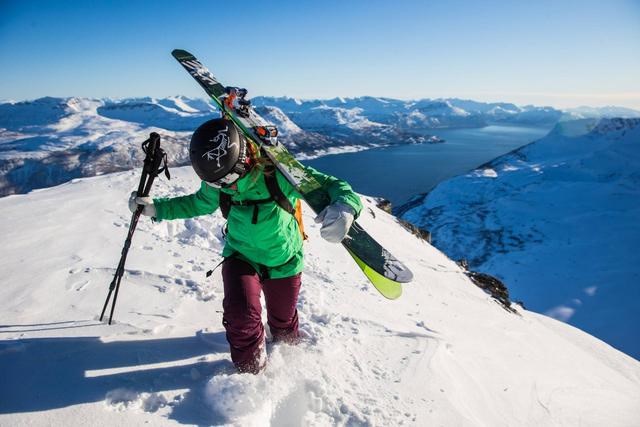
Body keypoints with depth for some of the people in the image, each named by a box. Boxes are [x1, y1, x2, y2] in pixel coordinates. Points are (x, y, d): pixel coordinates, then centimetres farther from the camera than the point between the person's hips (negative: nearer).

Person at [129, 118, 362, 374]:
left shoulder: (278, 173, -32)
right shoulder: (216, 184, -18)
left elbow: (329, 185, -32)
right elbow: (199, 204, 5)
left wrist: (344, 206, -55)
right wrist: (155, 208, -3)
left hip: (284, 259, -1)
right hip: (241, 255, 1)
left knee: (283, 320, 20)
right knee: (241, 314, -22)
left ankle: (289, 351, 58)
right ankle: (249, 367, 12)